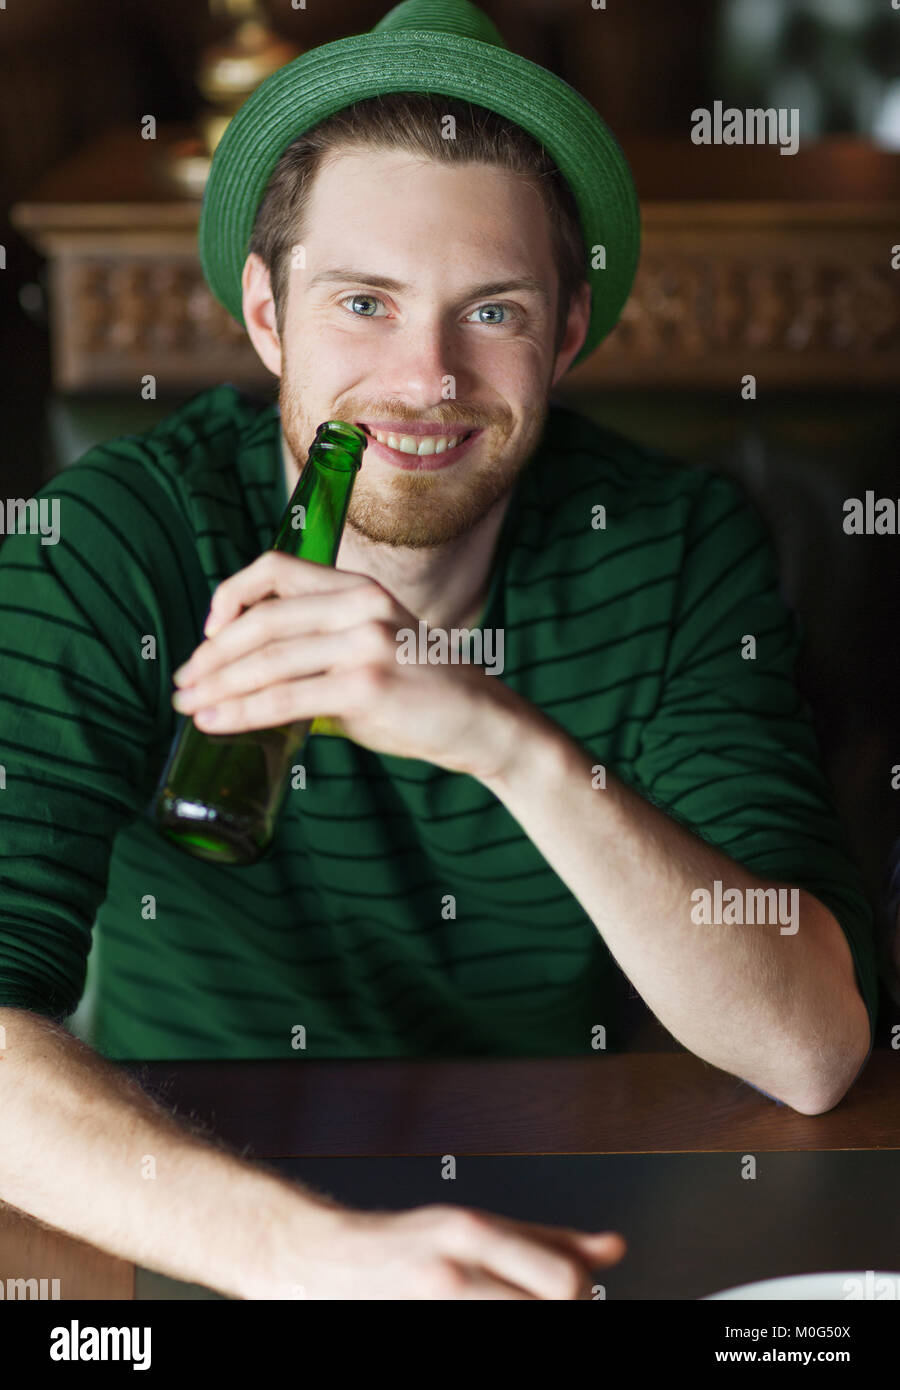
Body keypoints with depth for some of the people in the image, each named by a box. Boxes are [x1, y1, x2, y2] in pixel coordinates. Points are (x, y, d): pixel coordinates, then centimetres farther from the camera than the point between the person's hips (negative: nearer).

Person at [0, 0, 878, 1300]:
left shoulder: (676, 549, -9)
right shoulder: (111, 546, -13)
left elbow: (814, 1053, -18)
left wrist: (517, 745, -32)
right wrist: (302, 1244, -40)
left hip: (556, 1214, 2)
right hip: (204, 1194, -1)